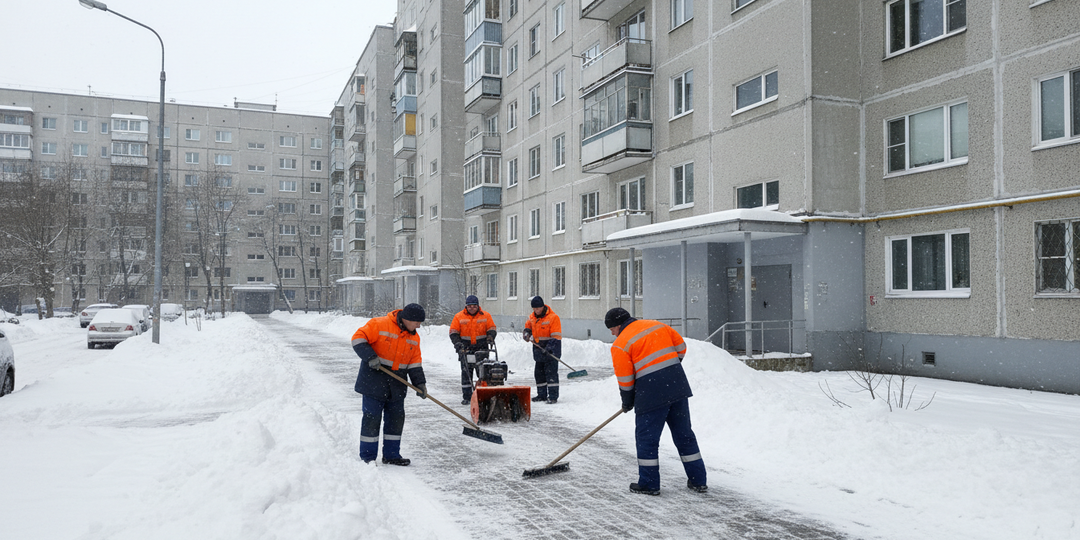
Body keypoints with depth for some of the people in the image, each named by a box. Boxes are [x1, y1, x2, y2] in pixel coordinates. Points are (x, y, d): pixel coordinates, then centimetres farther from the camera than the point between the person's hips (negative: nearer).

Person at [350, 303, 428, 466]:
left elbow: (414, 363, 9)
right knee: (372, 418, -3)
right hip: (374, 381, -6)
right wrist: (370, 357, -23)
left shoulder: (414, 337, 7)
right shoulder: (379, 324, -13)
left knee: (396, 418, 9)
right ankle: (367, 458, 7)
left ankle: (391, 455, 21)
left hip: (396, 386, 6)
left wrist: (420, 383, -1)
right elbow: (358, 338, -14)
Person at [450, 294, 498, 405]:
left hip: (481, 349, 0)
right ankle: (466, 397, 6)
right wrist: (457, 343, -12)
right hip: (465, 350, 0)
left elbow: (492, 329, 10)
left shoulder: (485, 316, 7)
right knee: (466, 373, 0)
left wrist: (490, 337, -10)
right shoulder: (459, 317, 5)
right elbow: (453, 333, 4)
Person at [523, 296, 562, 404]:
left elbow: (556, 336, -15)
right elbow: (528, 327, 24)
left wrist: (549, 347, -26)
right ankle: (542, 395, 22)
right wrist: (526, 333, 0)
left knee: (551, 373, -9)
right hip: (538, 350, 7)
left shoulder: (553, 317, -12)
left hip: (551, 351, -7)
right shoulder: (532, 318, 9)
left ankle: (553, 396, -6)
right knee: (539, 373, 12)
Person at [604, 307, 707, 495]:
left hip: (651, 393, -6)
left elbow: (625, 379, -2)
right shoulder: (658, 325, 13)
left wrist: (627, 403, 13)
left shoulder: (620, 345, -3)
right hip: (678, 386, 6)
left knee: (646, 437, 7)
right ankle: (698, 481, 21)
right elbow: (680, 347, 17)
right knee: (684, 434, 14)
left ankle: (649, 484, 13)